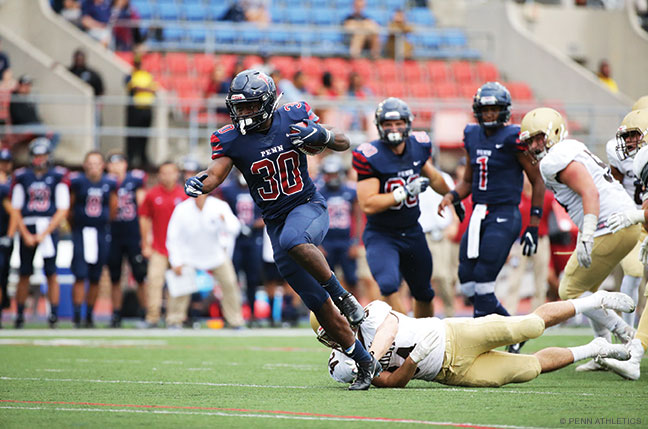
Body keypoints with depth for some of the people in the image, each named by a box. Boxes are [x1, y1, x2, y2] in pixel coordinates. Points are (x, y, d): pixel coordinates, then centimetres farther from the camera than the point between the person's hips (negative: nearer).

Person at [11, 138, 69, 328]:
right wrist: (26, 235, -3)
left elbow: (63, 210, -2)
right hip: (27, 227, 2)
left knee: (51, 273, -5)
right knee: (24, 274, 3)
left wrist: (44, 234, -7)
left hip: (49, 228, -2)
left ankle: (54, 313, -1)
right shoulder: (21, 176, 6)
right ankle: (19, 315, 11)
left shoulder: (58, 176, 0)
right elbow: (16, 210, 7)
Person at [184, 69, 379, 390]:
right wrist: (199, 183, -40)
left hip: (308, 207, -3)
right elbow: (216, 171, -18)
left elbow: (344, 144, 2)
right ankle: (365, 364, 12)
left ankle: (343, 296, -21)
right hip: (275, 221, 3)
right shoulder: (230, 139, -4)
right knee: (318, 304, 0)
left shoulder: (294, 117, -6)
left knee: (293, 240, -40)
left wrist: (322, 136, -20)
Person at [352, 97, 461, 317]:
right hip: (381, 235, -6)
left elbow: (433, 177, 19)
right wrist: (405, 192, -27)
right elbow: (368, 205, -24)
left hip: (412, 233, 6)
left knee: (424, 293, 17)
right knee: (389, 286, -28)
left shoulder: (418, 146, -3)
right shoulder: (370, 157, -19)